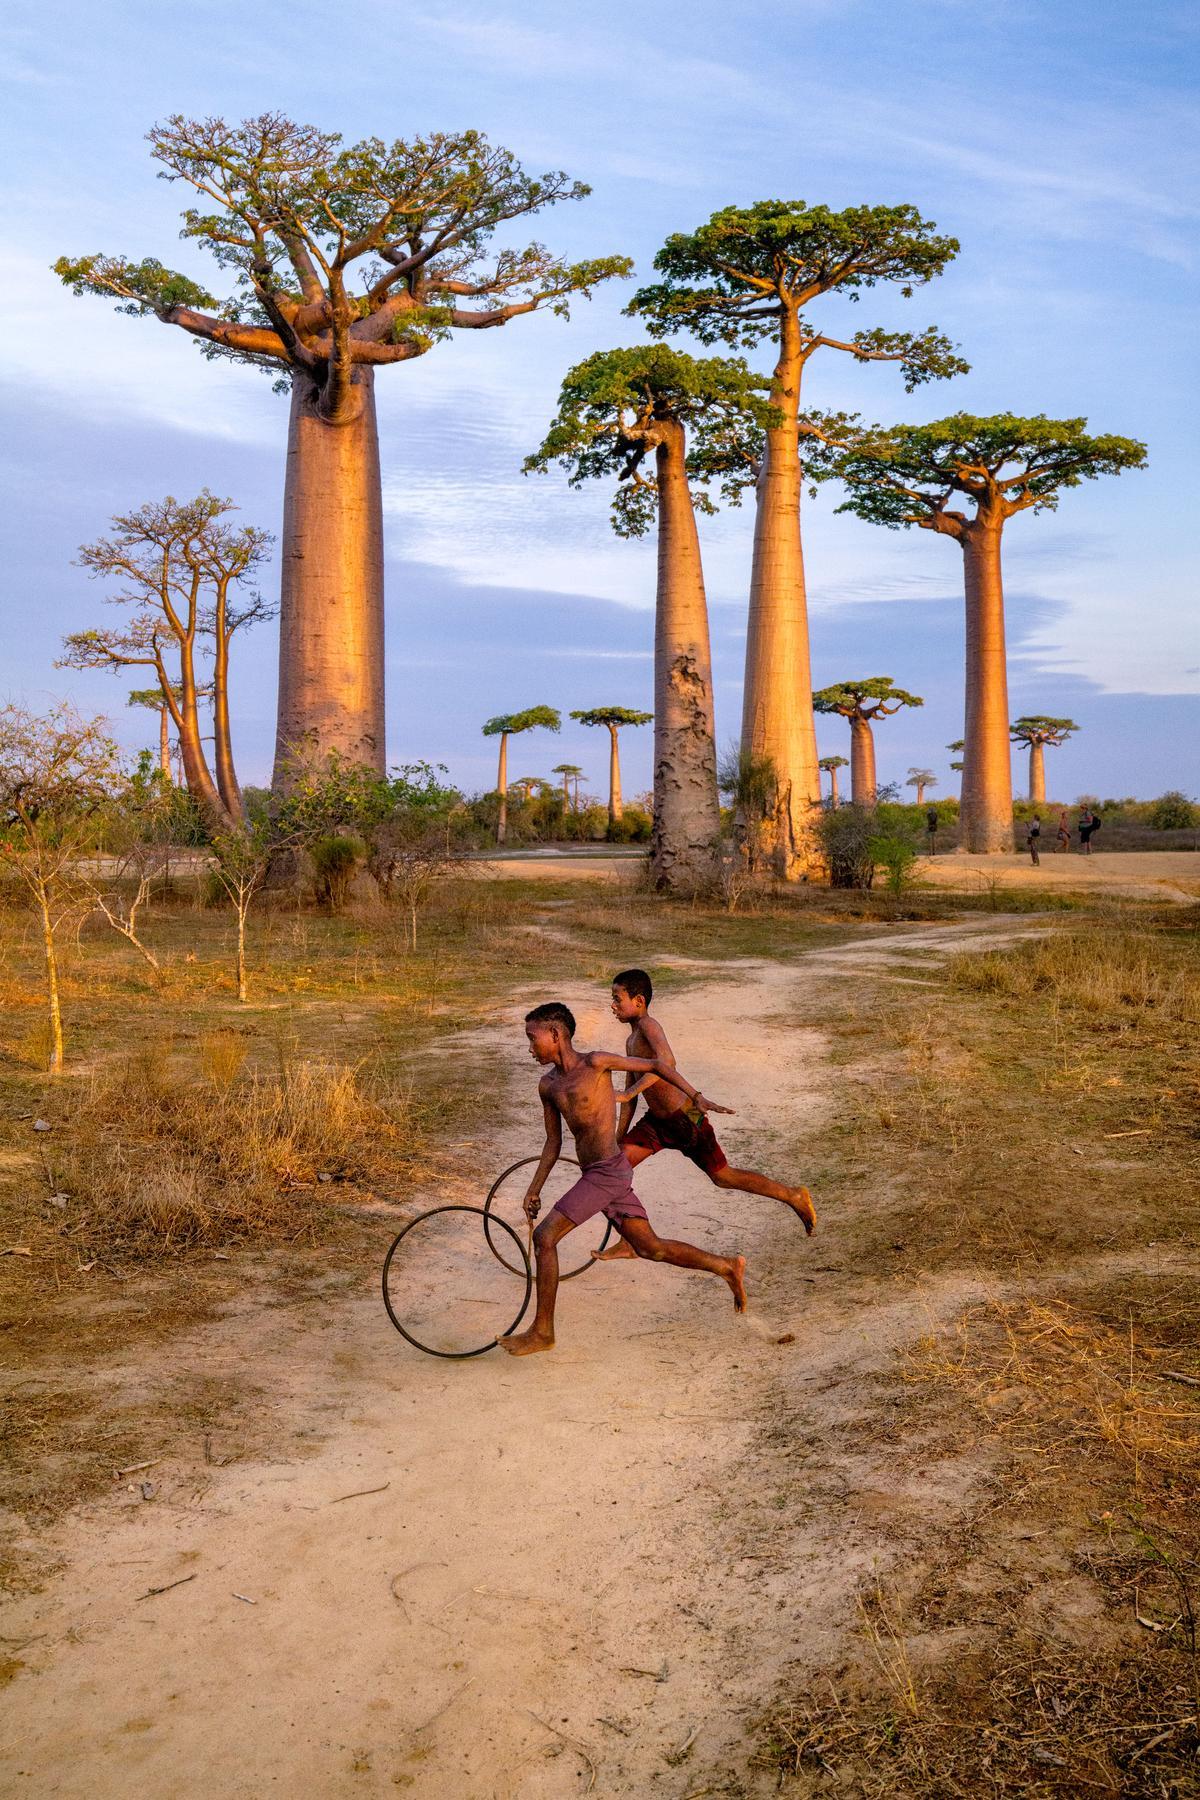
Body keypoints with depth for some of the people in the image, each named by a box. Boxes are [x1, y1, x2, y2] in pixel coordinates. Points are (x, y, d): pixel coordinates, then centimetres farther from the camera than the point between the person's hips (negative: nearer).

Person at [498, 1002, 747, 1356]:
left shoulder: (595, 1062, -11)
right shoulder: (548, 1085, 10)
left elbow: (657, 1065, -2)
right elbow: (553, 1142, 16)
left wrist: (697, 1098, -6)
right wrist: (534, 1190, 11)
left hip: (607, 1173, -8)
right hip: (597, 1175, 8)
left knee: (545, 1237, -11)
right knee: (650, 1248, 13)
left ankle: (542, 1331, -1)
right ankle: (728, 1267, 27)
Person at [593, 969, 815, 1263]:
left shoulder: (648, 1026, -21)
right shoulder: (631, 1040, 8)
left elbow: (666, 1062, -43)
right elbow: (631, 1093, 16)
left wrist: (628, 1092, -43)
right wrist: (618, 1138, 14)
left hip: (685, 1120, -8)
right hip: (657, 1120, 8)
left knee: (723, 1177, 6)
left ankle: (794, 1197, 25)